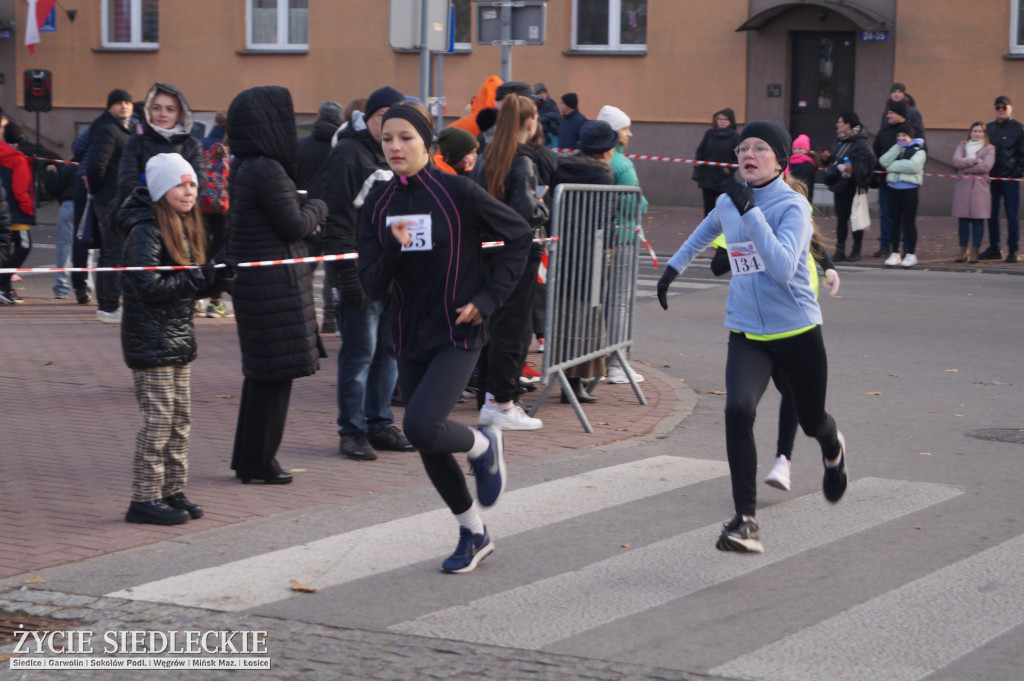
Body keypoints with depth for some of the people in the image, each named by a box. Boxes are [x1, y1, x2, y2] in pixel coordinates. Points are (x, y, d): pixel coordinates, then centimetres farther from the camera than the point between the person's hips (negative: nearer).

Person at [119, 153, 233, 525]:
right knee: (159, 417, -7)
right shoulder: (146, 231, -15)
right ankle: (145, 499, -1)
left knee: (180, 418, 11)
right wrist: (198, 278, -24)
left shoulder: (187, 227, 14)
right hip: (150, 338, -9)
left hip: (179, 337, 9)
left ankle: (172, 491, 19)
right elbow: (150, 288, -22)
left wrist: (215, 279, -3)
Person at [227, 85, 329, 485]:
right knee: (275, 373, -1)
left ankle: (249, 458, 24)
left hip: (252, 282, 10)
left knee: (263, 374, 17)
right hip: (275, 285, -10)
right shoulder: (268, 171, -19)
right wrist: (318, 208, 4)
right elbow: (294, 227, -15)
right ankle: (258, 463, 6)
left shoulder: (243, 168, 10)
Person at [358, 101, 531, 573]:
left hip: (458, 335, -5)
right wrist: (392, 249, -21)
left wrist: (488, 296, -8)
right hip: (410, 338, 5)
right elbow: (372, 286, -1)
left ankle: (483, 447, 10)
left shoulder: (458, 192, -12)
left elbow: (519, 236, -1)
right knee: (429, 448, 11)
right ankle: (474, 535, 31)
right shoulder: (378, 203, 1)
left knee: (420, 426, -23)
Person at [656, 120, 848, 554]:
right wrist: (673, 268, 36)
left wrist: (750, 212, -31)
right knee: (737, 410, -23)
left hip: (797, 332, -3)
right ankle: (745, 521, -22)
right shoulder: (727, 203, 3)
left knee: (811, 421, 15)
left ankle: (833, 451, 56)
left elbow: (783, 267, -29)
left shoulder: (793, 205, -14)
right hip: (746, 333, 3)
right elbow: (706, 231, 29)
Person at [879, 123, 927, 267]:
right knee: (895, 221, 6)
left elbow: (913, 166, -18)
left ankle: (911, 254, 4)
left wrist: (893, 166, -10)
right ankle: (895, 253, 12)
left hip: (910, 189, -5)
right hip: (894, 188, 5)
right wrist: (898, 147, -7)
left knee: (909, 222, -2)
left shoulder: (918, 150, 0)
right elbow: (884, 162, -1)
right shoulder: (896, 149, 17)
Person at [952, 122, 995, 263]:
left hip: (980, 187, -2)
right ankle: (963, 250, 7)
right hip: (963, 186, 2)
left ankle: (974, 252, 0)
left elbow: (986, 166, -10)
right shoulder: (962, 146, 14)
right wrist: (974, 160, -12)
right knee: (963, 220, 1)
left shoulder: (989, 148, 5)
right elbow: (956, 161, -4)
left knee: (978, 220, -3)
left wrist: (965, 166, -6)